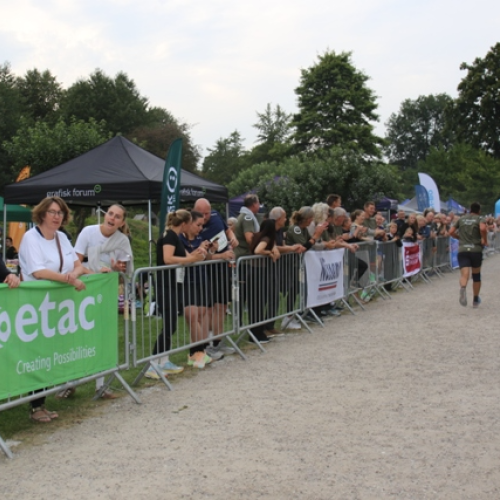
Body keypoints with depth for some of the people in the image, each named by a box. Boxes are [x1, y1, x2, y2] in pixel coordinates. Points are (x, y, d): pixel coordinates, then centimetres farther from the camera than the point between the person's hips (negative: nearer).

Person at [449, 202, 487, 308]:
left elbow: (451, 232, 8)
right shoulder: (479, 219, 2)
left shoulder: (461, 219, 13)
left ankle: (463, 288, -48)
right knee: (476, 275, 17)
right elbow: (483, 228, -20)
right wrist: (484, 239, -4)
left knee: (464, 273, -13)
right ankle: (476, 300, 27)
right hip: (476, 249, -1)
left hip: (462, 250, 1)